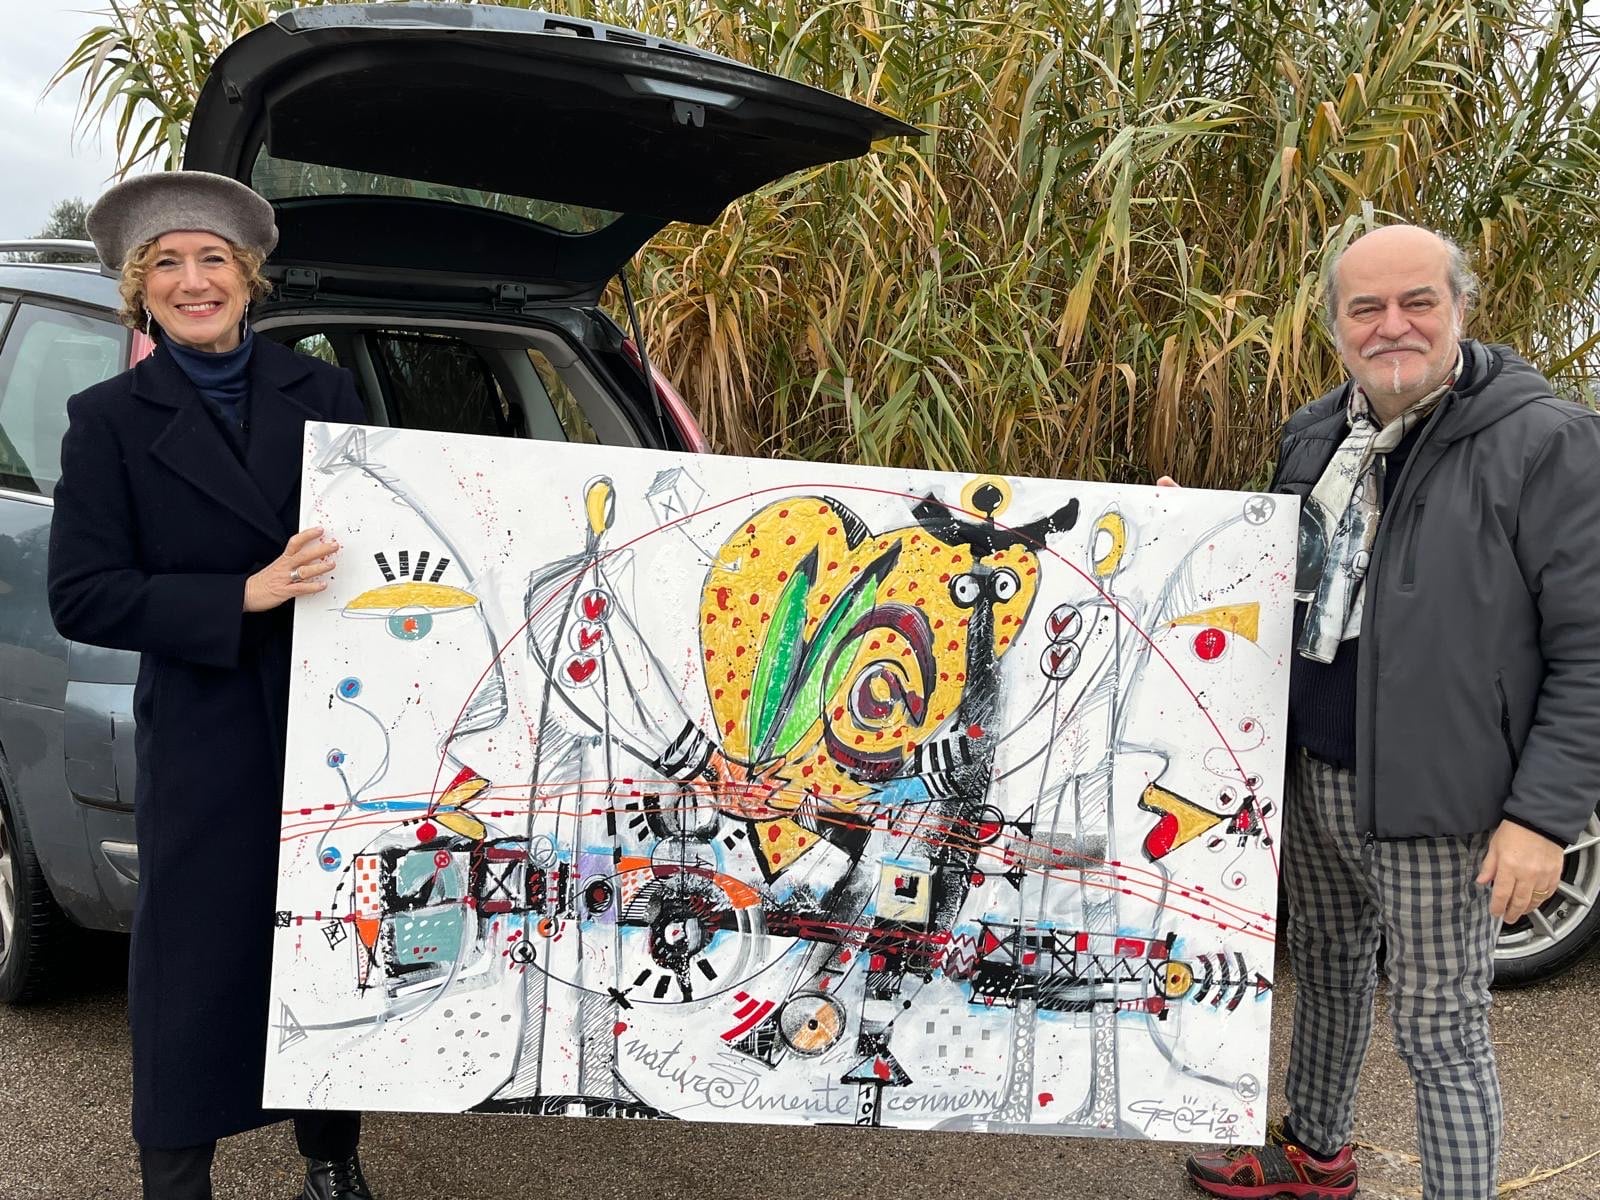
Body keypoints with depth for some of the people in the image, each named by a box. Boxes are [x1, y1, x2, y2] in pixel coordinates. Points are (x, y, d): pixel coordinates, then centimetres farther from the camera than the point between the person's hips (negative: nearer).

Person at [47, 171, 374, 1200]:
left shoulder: (323, 392, 6)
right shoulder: (111, 419, 0)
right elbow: (81, 598, -6)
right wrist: (247, 595, -16)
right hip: (205, 747, -2)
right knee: (195, 965, 7)